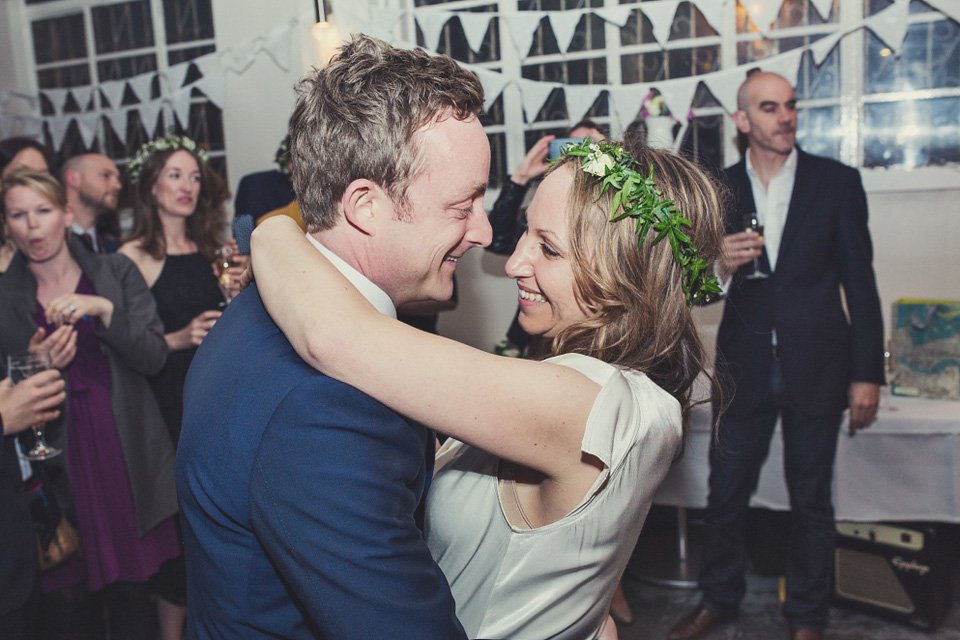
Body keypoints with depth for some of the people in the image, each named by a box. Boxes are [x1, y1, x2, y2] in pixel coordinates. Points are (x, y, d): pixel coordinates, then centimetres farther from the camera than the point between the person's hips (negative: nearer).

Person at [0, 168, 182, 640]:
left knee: (133, 596, 5)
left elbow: (154, 357, -4)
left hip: (129, 457, 0)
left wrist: (104, 309, -18)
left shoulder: (117, 272, 4)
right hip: (58, 467, 0)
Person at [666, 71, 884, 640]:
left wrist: (867, 374, -3)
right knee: (726, 492, 10)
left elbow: (860, 283, 0)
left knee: (811, 500, 10)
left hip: (816, 368, -1)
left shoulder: (837, 182, -1)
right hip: (745, 367, 1)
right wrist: (718, 266, -18)